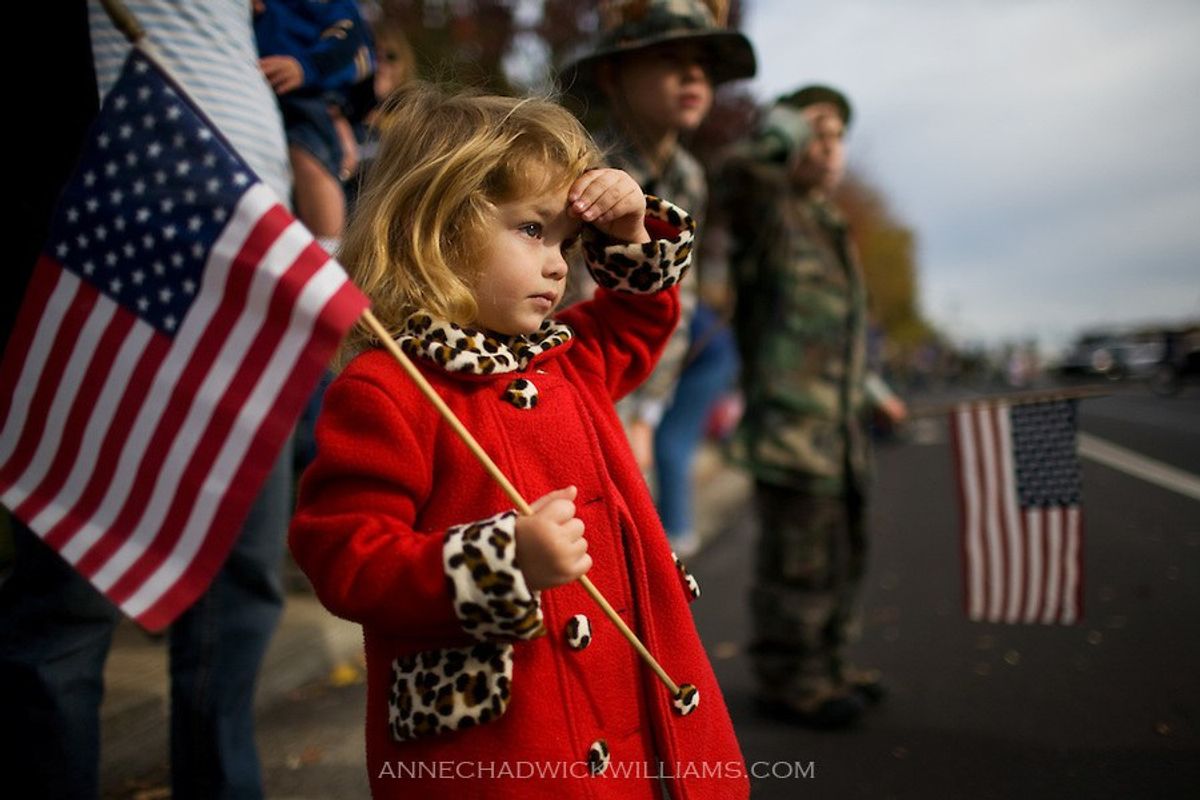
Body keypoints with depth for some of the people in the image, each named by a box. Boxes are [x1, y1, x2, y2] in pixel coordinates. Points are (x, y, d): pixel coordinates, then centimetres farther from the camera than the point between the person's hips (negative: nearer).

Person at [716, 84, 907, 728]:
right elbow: (743, 171, -31)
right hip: (789, 423, -9)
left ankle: (827, 664, 32)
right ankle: (786, 676, 11)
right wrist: (789, 123, -15)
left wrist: (871, 387, 31)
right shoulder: (766, 215, -6)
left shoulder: (832, 228, 20)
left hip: (840, 426, 9)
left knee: (844, 553, 17)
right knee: (799, 559, -4)